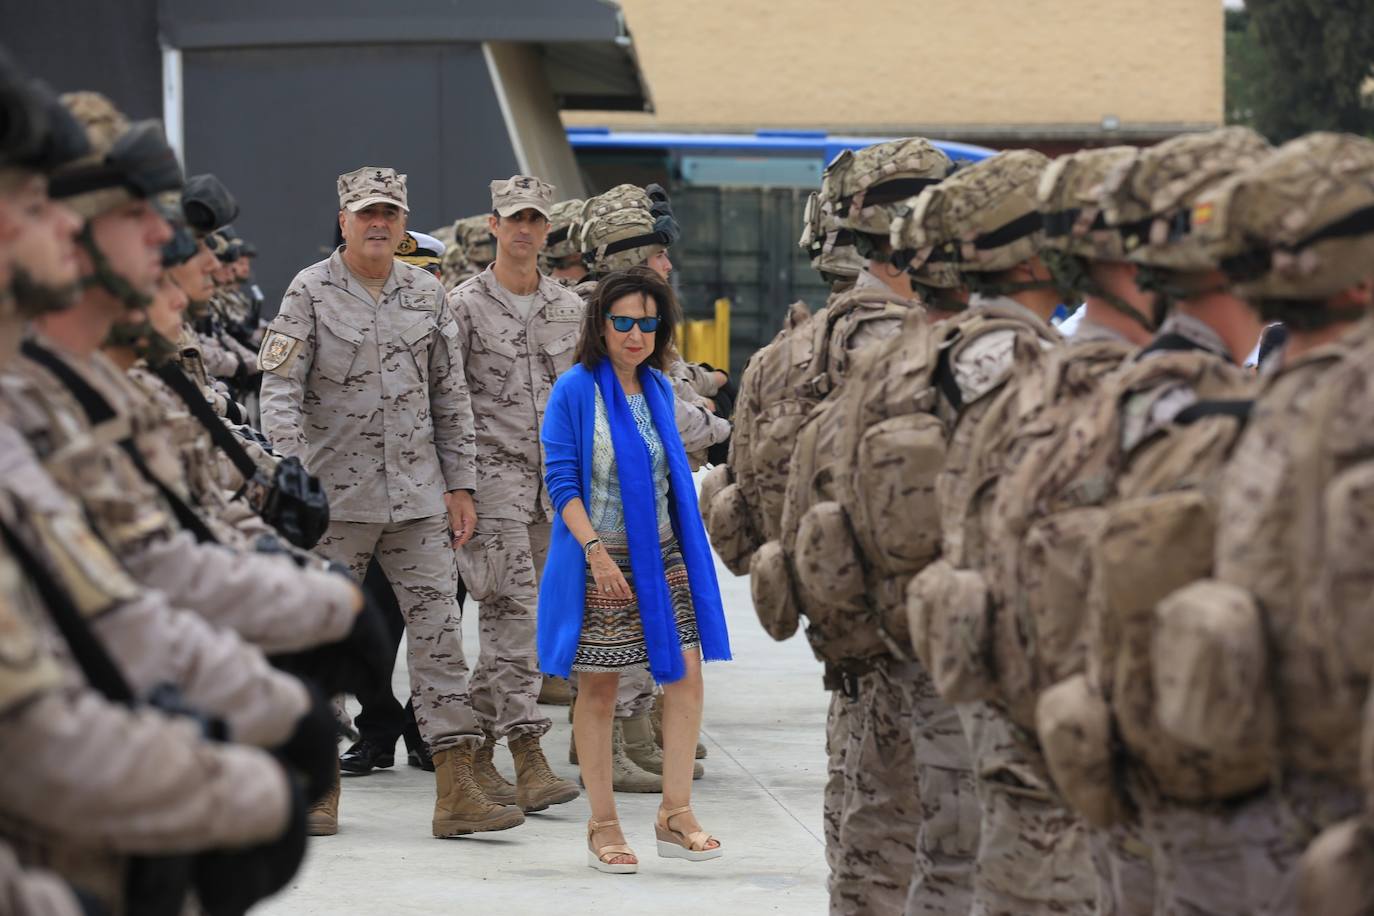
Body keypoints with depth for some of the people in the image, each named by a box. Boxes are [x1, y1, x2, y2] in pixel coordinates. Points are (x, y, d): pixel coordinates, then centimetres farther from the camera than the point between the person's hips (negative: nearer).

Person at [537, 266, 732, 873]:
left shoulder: (658, 389, 10)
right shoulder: (576, 390, -8)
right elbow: (561, 480, -11)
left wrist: (689, 547, 17)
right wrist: (594, 548, -21)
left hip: (663, 558, 5)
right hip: (599, 560, -5)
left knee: (687, 673, -4)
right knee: (598, 690, 2)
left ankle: (675, 813, 1)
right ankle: (602, 827, 8)